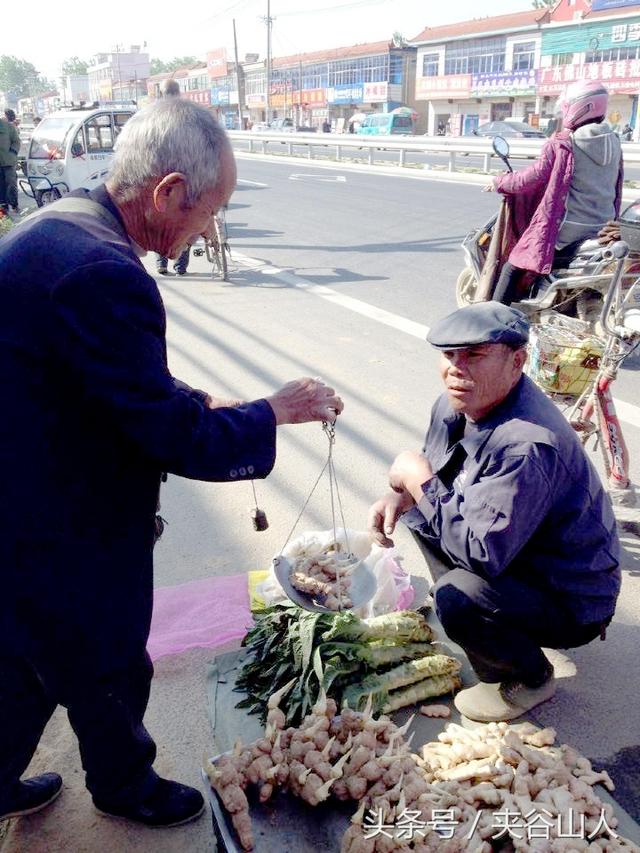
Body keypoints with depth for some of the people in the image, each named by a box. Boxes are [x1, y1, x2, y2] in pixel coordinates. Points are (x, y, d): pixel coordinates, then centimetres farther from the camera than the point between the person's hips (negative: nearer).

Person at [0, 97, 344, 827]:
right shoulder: (102, 274, -33)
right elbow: (177, 441, -27)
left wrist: (200, 404, 5)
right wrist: (273, 412, -12)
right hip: (60, 542, -9)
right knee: (109, 676, 20)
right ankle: (125, 786, 49)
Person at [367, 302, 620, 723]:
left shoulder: (527, 446, -37)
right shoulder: (457, 405, -8)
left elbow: (482, 554, -38)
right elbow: (436, 477, 10)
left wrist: (419, 481, -28)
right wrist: (400, 496, -13)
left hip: (571, 602, -8)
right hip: (513, 557, 9)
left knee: (458, 598, -32)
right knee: (421, 512, 10)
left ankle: (531, 678, 0)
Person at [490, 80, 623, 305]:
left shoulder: (561, 144, -12)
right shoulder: (613, 143, 8)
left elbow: (533, 179, -9)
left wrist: (500, 183, 6)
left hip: (565, 231, -7)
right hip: (603, 229, 7)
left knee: (513, 268, 5)